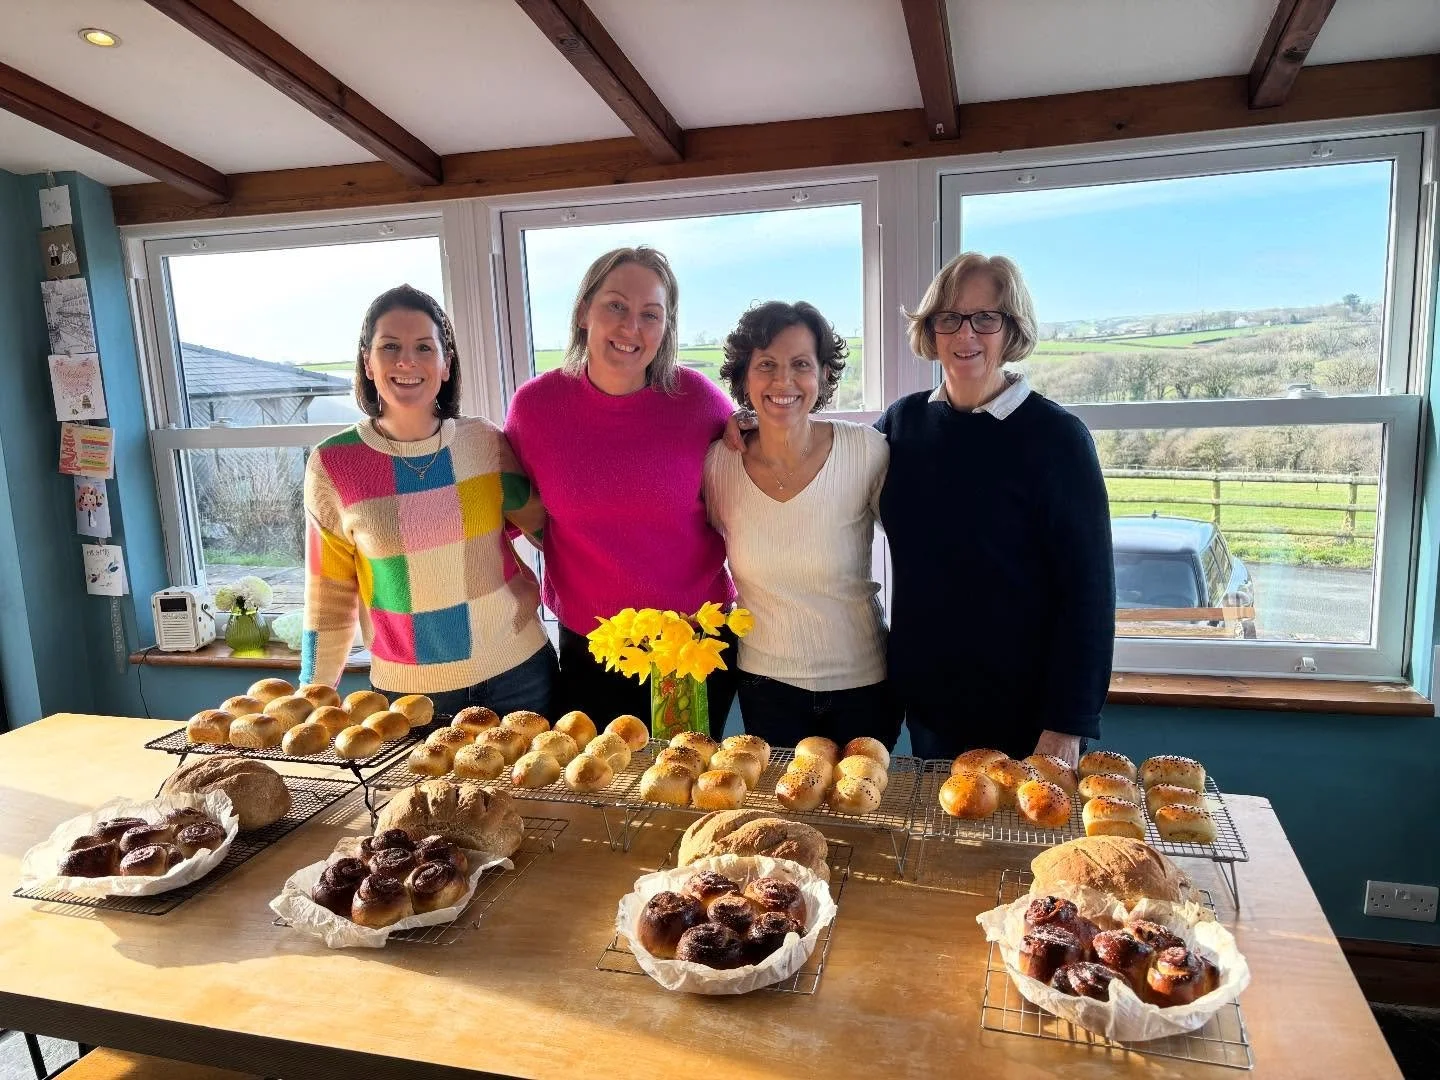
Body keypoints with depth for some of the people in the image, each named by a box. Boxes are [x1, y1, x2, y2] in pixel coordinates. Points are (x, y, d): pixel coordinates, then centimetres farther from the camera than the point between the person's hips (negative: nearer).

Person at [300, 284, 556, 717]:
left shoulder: (486, 443, -5)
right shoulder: (332, 465, -6)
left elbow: (544, 527, 9)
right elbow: (329, 598, 1)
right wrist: (313, 700, 1)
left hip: (516, 671, 1)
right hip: (408, 688, -1)